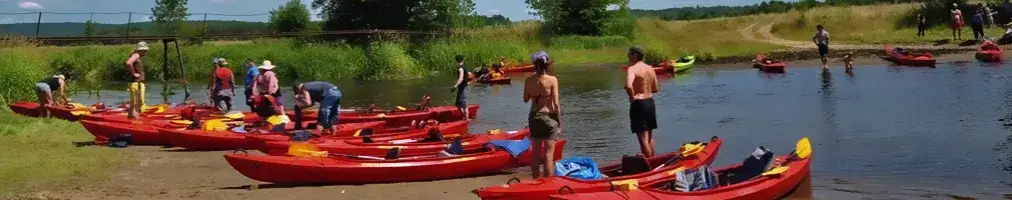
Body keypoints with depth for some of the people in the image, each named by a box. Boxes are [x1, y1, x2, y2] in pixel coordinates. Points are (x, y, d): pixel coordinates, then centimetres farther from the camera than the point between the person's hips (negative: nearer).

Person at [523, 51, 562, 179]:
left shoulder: (528, 80, -3)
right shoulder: (552, 80, -14)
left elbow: (526, 99, 9)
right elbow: (556, 103, -13)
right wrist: (559, 121, -5)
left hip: (534, 117, 4)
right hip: (549, 117, -4)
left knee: (536, 154, 15)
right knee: (548, 155, 1)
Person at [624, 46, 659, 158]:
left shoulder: (632, 69, -16)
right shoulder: (650, 69, 8)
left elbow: (628, 86, -32)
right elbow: (655, 89, 13)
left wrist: (632, 97, -16)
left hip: (638, 104, -8)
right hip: (650, 102, 8)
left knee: (643, 139, -2)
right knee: (650, 137, 19)